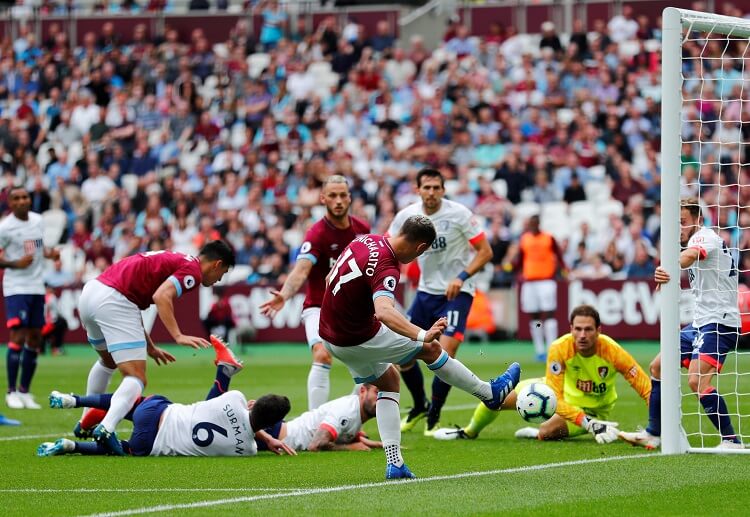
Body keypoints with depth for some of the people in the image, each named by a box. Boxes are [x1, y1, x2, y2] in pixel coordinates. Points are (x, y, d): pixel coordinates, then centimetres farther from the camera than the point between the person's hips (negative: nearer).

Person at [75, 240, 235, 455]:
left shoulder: (173, 260, 27)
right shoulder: (192, 270, -1)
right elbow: (161, 296, -19)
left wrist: (149, 346, 30)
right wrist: (178, 336, -24)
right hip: (113, 299, -9)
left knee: (108, 362, 34)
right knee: (136, 379, -10)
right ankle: (106, 428, -32)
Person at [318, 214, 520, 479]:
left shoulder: (366, 240, -4)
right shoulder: (387, 267, -29)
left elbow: (330, 278, 13)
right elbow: (384, 311, -49)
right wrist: (422, 335, -59)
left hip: (330, 336, 8)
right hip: (358, 341, -8)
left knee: (388, 382, 22)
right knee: (430, 348, 8)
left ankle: (394, 462, 14)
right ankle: (490, 392, 26)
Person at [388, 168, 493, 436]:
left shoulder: (459, 214, -14)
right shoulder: (407, 216, -2)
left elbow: (485, 251, -11)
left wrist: (462, 277, -24)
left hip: (456, 293, -5)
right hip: (426, 291, 5)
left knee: (445, 353, -19)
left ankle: (434, 416, 1)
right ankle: (420, 406, 28)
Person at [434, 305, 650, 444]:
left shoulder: (612, 351, -34)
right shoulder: (559, 348, -30)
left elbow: (646, 387, -28)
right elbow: (555, 396, -29)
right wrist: (587, 423, -39)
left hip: (593, 410, -2)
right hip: (562, 391, 2)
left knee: (546, 432, -31)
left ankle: (535, 434, 10)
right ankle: (469, 432, 35)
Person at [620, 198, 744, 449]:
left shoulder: (705, 237, -13)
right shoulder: (696, 242, 17)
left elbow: (690, 255, -37)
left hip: (719, 321, -11)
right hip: (700, 323, 11)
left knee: (697, 380, -24)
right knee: (658, 366, 14)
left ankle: (732, 440, -19)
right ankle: (653, 434, 23)